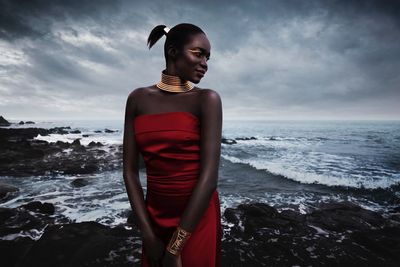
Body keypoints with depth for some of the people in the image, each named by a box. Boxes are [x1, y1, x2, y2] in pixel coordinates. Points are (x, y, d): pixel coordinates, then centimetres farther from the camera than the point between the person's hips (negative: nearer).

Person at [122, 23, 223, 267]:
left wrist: (175, 247, -15)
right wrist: (148, 235, -8)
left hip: (197, 218, -3)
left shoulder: (208, 99, -12)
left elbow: (210, 174, -19)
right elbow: (130, 170, -3)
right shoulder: (138, 99, -1)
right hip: (154, 216, 3)